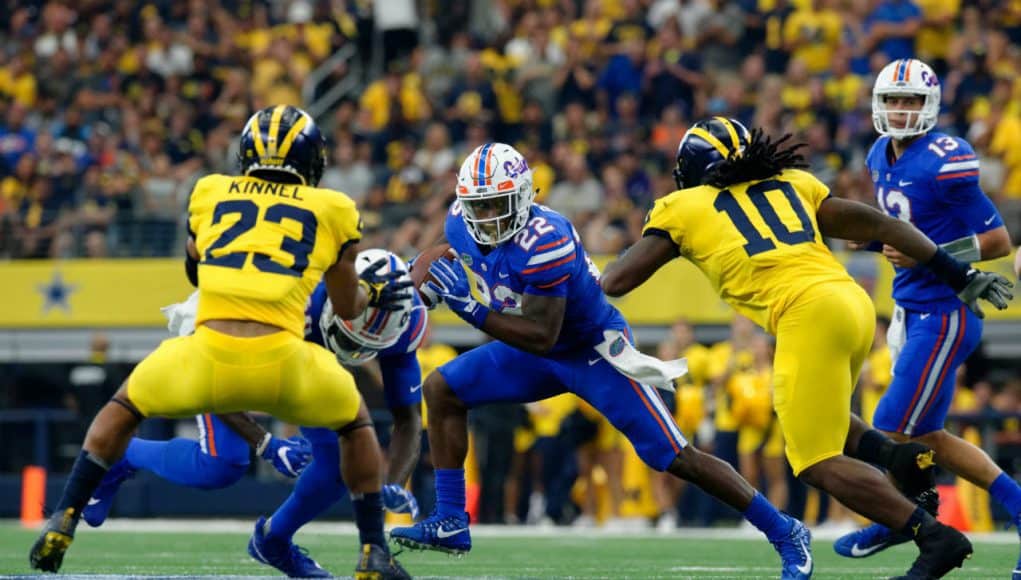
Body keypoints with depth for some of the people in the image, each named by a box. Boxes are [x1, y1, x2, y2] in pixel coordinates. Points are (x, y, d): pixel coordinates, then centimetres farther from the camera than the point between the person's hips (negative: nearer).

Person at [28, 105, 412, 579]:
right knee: (355, 422, 30)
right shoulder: (332, 211, 16)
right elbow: (347, 308, 26)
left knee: (124, 408, 31)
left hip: (206, 360, 1)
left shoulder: (210, 193, 20)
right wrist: (373, 292, 48)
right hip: (282, 365, -1)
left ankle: (62, 524, 19)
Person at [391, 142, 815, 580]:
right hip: (542, 357, 8)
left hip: (596, 351, -8)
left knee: (676, 458, -9)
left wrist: (470, 308, -38)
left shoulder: (544, 241, -34)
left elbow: (542, 336, -35)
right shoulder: (461, 224, -11)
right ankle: (450, 523, 2)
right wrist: (438, 284, -6)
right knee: (442, 390, -1)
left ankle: (784, 534, 2)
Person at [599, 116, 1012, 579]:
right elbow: (876, 224, 20)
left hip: (809, 315, -6)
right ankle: (894, 454, 6)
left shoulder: (681, 209, 13)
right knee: (799, 412, 29)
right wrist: (960, 274, 21)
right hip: (855, 302, 6)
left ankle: (934, 536, -12)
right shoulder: (791, 183, 25)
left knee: (818, 464, 0)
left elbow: (613, 283, 11)